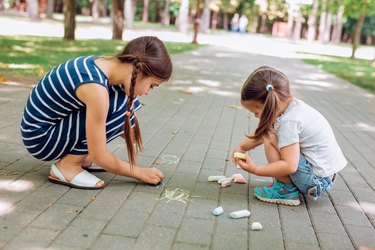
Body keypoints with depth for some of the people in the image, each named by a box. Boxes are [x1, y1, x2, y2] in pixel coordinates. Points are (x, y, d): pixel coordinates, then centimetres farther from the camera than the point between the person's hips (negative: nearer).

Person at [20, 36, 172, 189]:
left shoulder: (103, 64, -5)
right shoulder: (96, 89, -31)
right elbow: (98, 157, -22)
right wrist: (139, 173, -10)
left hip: (57, 122, 8)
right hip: (40, 138, -8)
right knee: (121, 104, -22)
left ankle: (79, 154, 8)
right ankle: (67, 166, -10)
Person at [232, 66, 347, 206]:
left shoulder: (289, 121, -25)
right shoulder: (289, 104, 1)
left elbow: (290, 166, -30)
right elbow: (261, 133, 13)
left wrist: (255, 170, -21)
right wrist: (242, 147, 4)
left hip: (317, 180, -10)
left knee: (270, 139, -18)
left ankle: (286, 190, -6)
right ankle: (287, 185, 12)